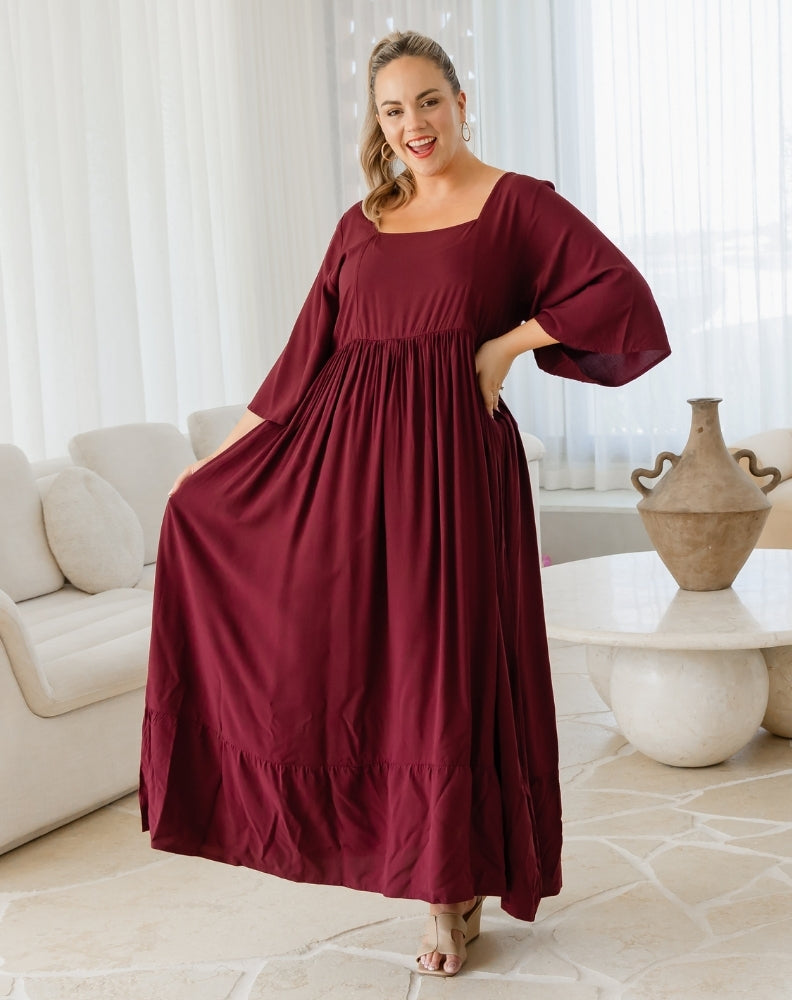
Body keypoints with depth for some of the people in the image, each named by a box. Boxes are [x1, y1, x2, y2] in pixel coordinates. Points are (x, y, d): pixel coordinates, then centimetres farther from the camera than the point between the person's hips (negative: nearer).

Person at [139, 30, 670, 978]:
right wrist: (223, 454, 14)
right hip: (344, 455, 5)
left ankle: (454, 889, 18)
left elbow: (621, 295, -6)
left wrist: (508, 342, -8)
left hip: (451, 459, -4)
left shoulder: (517, 203, 2)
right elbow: (305, 354, 15)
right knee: (332, 656, 4)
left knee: (448, 668, 1)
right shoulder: (361, 223, 14)